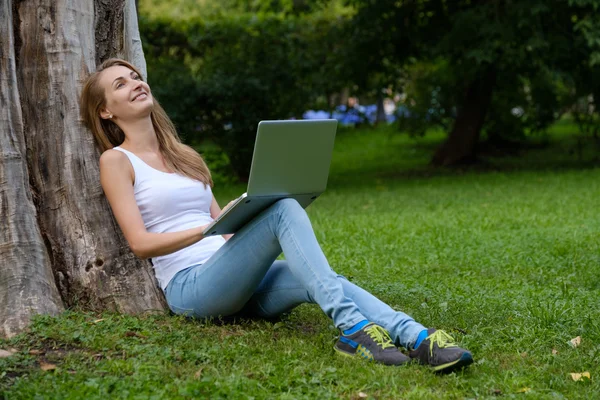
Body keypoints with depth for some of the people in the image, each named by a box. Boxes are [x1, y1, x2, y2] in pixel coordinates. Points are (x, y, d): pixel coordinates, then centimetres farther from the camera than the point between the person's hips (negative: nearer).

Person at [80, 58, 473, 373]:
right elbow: (140, 242, -8)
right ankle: (351, 327, -39)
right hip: (190, 287, -6)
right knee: (283, 209, -27)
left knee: (316, 281, -25)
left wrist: (241, 218, -1)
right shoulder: (116, 161, 5)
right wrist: (208, 229, -20)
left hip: (234, 282, 6)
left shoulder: (184, 156, 26)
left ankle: (416, 337, -44)